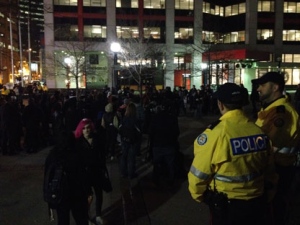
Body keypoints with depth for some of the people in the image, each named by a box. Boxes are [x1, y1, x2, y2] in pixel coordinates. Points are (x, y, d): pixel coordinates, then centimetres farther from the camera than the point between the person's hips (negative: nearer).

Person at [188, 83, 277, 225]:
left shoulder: (215, 133, -22)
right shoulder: (259, 131, -7)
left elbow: (199, 173, -15)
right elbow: (268, 170, 5)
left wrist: (198, 195, 5)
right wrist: (267, 193, 23)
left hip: (227, 206, -4)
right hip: (257, 202, 4)